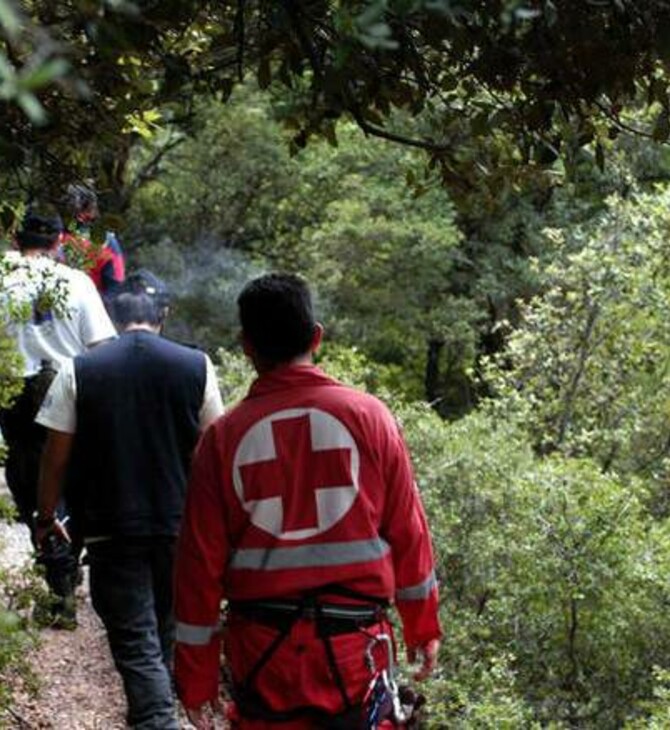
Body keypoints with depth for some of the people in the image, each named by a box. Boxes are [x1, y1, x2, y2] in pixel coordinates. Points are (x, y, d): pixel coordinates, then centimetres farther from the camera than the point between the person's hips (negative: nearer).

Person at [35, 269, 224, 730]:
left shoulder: (80, 373, -7)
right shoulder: (196, 366, -4)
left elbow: (55, 457, -4)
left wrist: (47, 518, 11)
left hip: (112, 532, -2)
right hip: (179, 527, 2)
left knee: (136, 647, 1)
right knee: (167, 631, 22)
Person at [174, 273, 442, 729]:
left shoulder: (225, 437, -4)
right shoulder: (369, 416, -4)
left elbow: (201, 561, -2)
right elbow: (407, 532, 0)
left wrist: (196, 678, 6)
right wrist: (424, 625, 13)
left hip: (262, 650, 0)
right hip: (354, 644, 0)